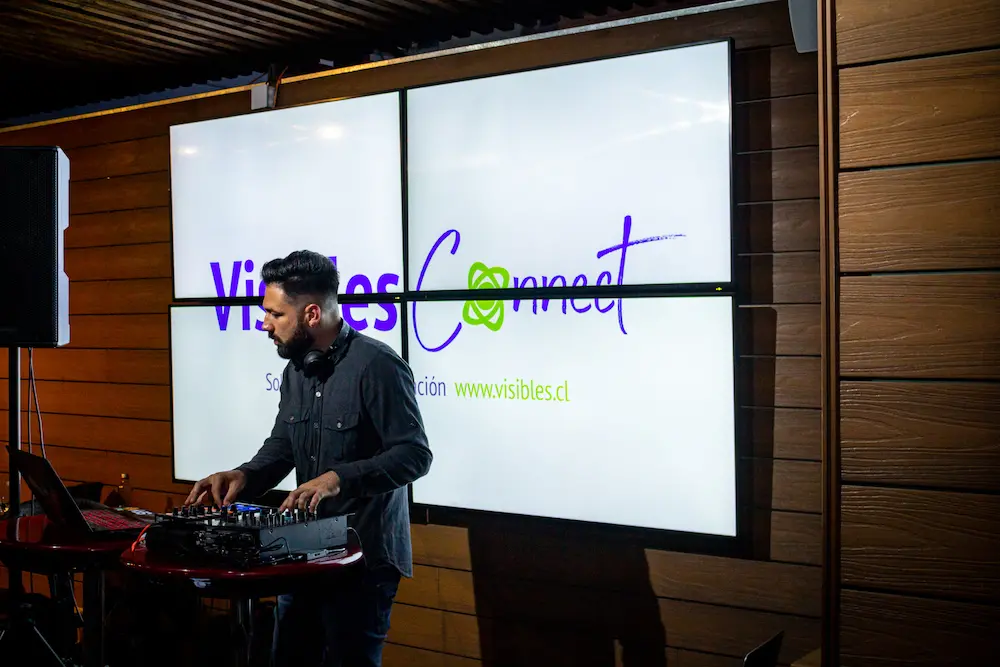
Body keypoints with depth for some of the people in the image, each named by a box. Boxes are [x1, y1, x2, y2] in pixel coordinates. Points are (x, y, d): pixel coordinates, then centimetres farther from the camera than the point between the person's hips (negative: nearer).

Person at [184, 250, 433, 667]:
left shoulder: (376, 366, -19)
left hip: (364, 554, -8)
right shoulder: (295, 370, 10)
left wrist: (339, 478, -33)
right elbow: (281, 447, 14)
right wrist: (244, 476, -7)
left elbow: (414, 455, -22)